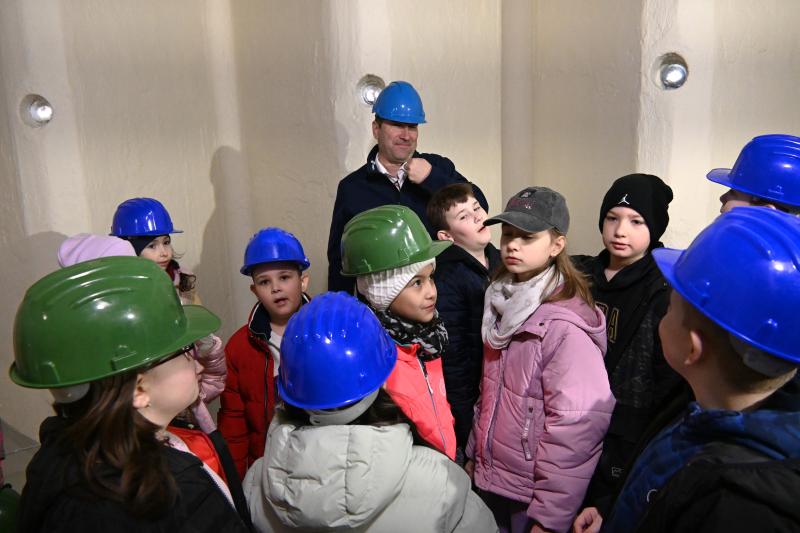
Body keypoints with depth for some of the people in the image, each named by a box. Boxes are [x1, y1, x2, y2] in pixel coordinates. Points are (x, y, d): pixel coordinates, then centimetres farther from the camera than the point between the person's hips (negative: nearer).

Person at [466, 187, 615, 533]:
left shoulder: (565, 324, -21)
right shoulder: (503, 303, 3)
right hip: (492, 479, 7)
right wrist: (474, 453, 14)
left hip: (532, 495, -7)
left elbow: (576, 426, -23)